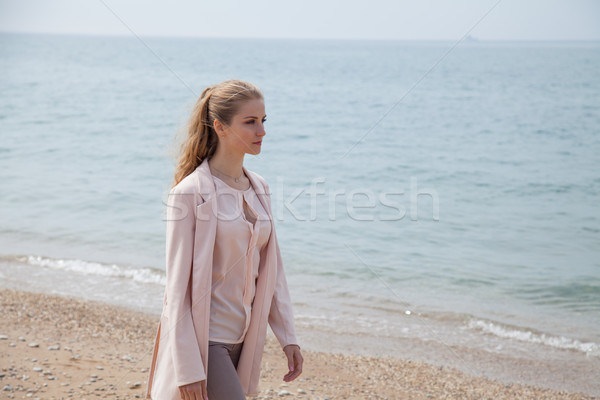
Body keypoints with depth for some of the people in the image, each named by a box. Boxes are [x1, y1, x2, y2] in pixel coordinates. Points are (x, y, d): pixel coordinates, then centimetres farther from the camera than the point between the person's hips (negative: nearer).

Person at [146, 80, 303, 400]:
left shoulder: (258, 188, 7)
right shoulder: (190, 193, -14)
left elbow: (270, 271, 13)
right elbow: (178, 286, -14)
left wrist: (287, 336, 7)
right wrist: (188, 367, -16)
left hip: (242, 339, 7)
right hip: (201, 340, -7)